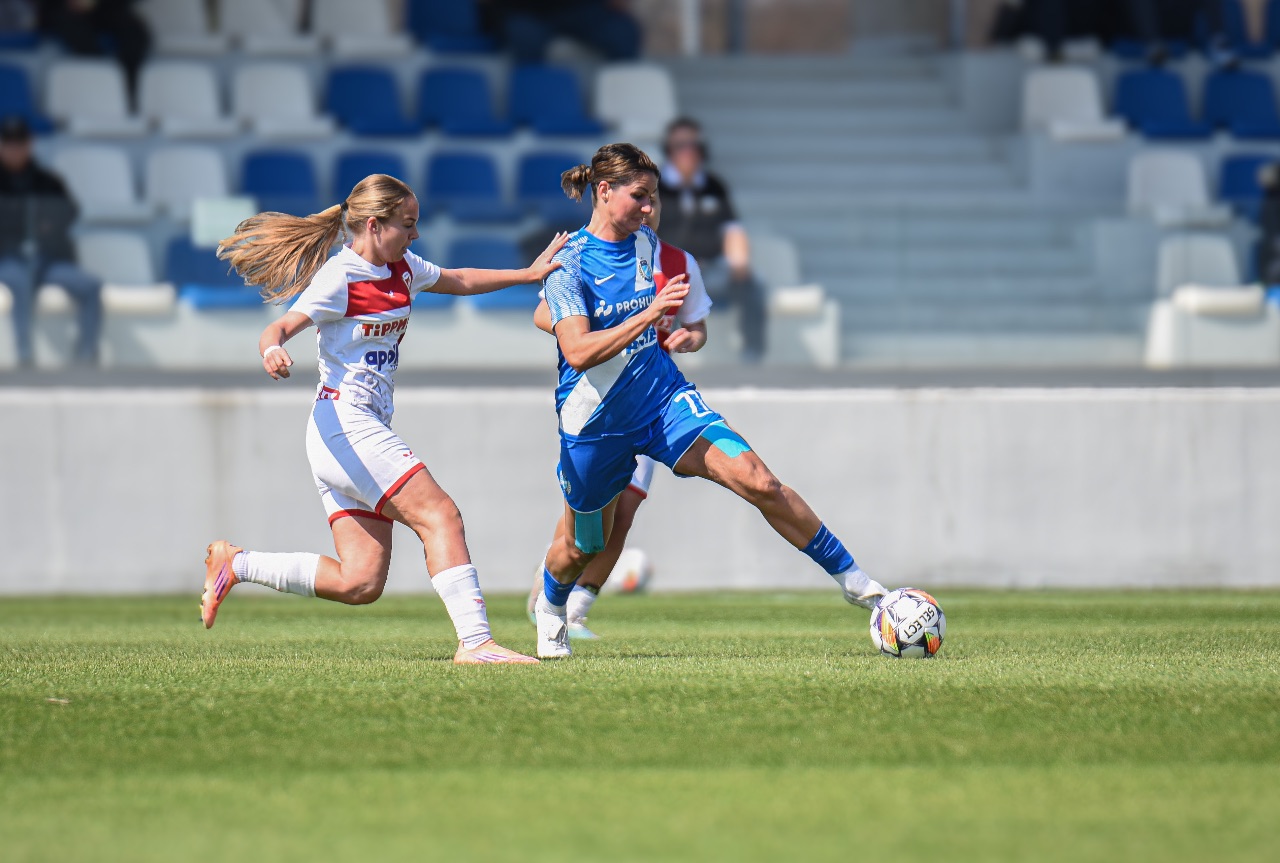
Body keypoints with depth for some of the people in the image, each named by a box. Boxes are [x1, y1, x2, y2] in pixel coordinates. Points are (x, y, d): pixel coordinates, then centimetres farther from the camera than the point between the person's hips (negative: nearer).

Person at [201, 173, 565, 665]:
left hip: (367, 431, 9)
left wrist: (527, 274, 24)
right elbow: (279, 328, -20)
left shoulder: (401, 267, 13)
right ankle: (475, 640, -23)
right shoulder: (340, 277, -12)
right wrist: (271, 352, -43)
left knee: (361, 583, 1)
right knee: (440, 514, -18)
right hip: (344, 425, -9)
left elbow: (458, 281, 30)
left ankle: (235, 564, 11)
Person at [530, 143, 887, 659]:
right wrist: (648, 314, -37)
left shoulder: (647, 245, 2)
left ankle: (854, 581, -10)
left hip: (662, 399, 3)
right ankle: (549, 608, 51)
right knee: (581, 547, 16)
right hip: (594, 421, -3)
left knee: (759, 482, -17)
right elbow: (578, 352, -30)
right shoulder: (569, 263, -17)